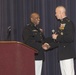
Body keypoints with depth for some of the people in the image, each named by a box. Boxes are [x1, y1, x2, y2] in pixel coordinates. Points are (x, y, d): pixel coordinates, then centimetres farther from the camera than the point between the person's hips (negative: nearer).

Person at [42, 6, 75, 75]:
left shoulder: (68, 23, -12)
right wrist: (49, 45, 12)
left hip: (67, 54, -10)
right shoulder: (62, 23, 17)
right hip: (62, 54, 10)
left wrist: (57, 37, -16)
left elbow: (70, 38, -24)